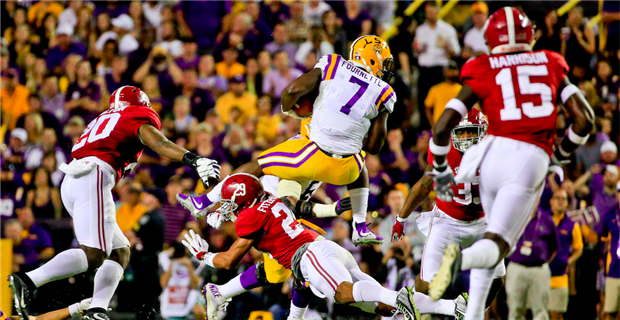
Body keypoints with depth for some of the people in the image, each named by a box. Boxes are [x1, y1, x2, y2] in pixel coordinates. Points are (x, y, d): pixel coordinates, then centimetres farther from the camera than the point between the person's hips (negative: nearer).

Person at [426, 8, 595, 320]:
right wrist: (561, 153, 27)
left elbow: (442, 127, 2)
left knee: (496, 233, 22)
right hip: (532, 160, -1)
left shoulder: (482, 73, 9)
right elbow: (584, 119, 9)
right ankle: (462, 258, -39)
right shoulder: (550, 66, 14)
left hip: (495, 152, 1)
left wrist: (440, 171, 17)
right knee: (496, 245, -4)